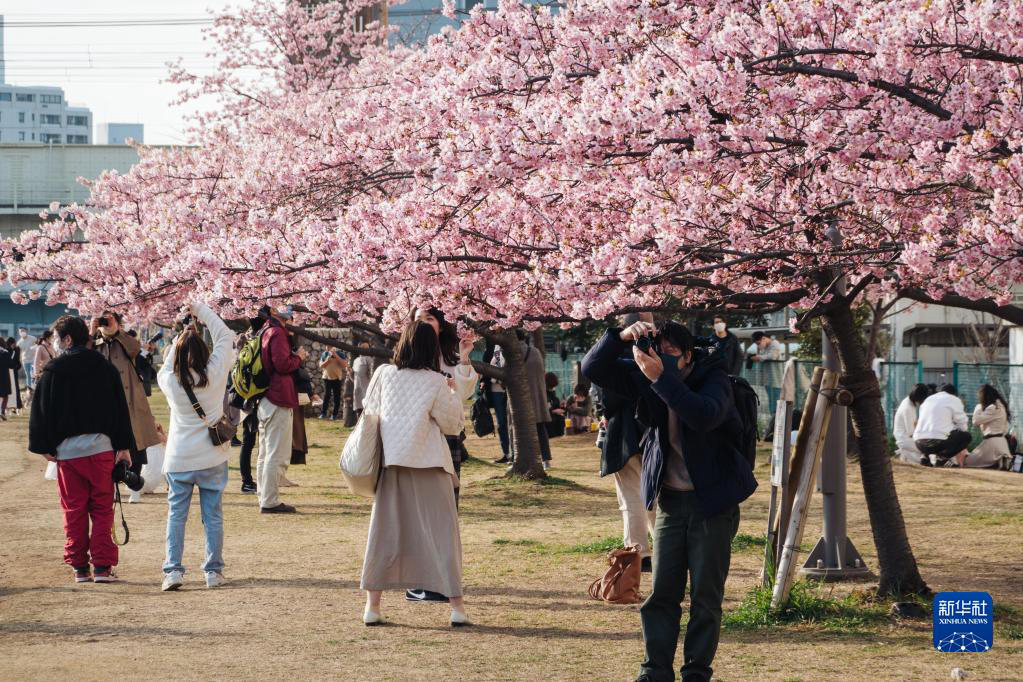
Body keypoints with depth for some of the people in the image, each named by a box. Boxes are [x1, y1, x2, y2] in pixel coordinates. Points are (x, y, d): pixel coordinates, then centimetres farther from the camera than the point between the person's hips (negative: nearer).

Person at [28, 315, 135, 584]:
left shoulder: (52, 371, -3)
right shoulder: (105, 368, 4)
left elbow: (41, 411, -2)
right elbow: (121, 408, 4)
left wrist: (45, 447, 4)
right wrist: (124, 447, 7)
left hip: (67, 450, -1)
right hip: (101, 446, 1)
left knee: (74, 511, 7)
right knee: (102, 510, 6)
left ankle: (79, 567, 9)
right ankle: (102, 566, -1)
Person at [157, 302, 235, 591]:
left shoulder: (170, 381, -8)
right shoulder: (215, 374, -9)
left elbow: (166, 365, 16)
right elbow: (225, 336, 2)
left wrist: (182, 336, 15)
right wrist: (200, 310, 8)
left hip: (178, 460, 0)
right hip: (213, 458, 0)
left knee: (176, 515, 7)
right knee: (213, 515, 9)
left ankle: (173, 570, -1)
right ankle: (214, 570, 11)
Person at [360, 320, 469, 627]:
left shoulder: (384, 374, 0)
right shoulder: (436, 383, -7)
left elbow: (370, 410, 10)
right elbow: (453, 425, 1)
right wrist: (453, 394, 13)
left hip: (390, 463, 3)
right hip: (429, 465, -3)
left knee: (385, 533, 8)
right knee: (442, 532, 3)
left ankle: (372, 605, 7)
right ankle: (456, 605, 1)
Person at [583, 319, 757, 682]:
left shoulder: (713, 378, -13)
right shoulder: (646, 376, 0)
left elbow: (705, 416, -34)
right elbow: (593, 368, -5)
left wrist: (662, 378, -38)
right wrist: (621, 336, -22)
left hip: (713, 499, -4)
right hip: (670, 499, 4)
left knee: (706, 595, 1)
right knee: (662, 592, 3)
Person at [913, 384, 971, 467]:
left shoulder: (928, 399, 26)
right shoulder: (954, 400, 9)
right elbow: (961, 423, 10)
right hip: (937, 442, -6)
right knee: (966, 436, 15)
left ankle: (926, 457, 10)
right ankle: (942, 457, -3)